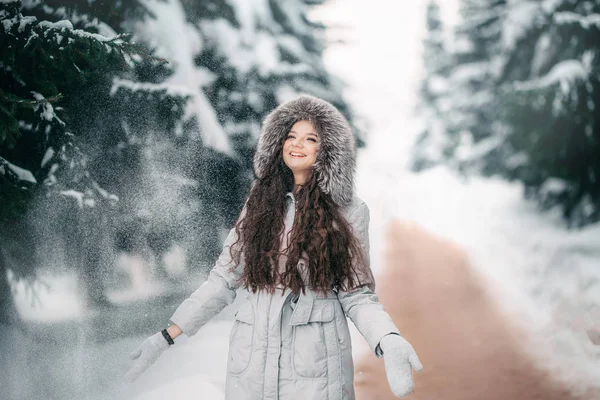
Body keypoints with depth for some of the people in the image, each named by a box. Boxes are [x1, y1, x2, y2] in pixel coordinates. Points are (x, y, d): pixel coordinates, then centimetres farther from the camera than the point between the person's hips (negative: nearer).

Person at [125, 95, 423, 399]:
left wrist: (388, 341, -22)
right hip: (253, 359, 3)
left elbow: (356, 294, -3)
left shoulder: (349, 211, -2)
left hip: (316, 363, -2)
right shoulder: (261, 203, 5)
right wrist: (167, 336, 1)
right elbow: (224, 279, 6)